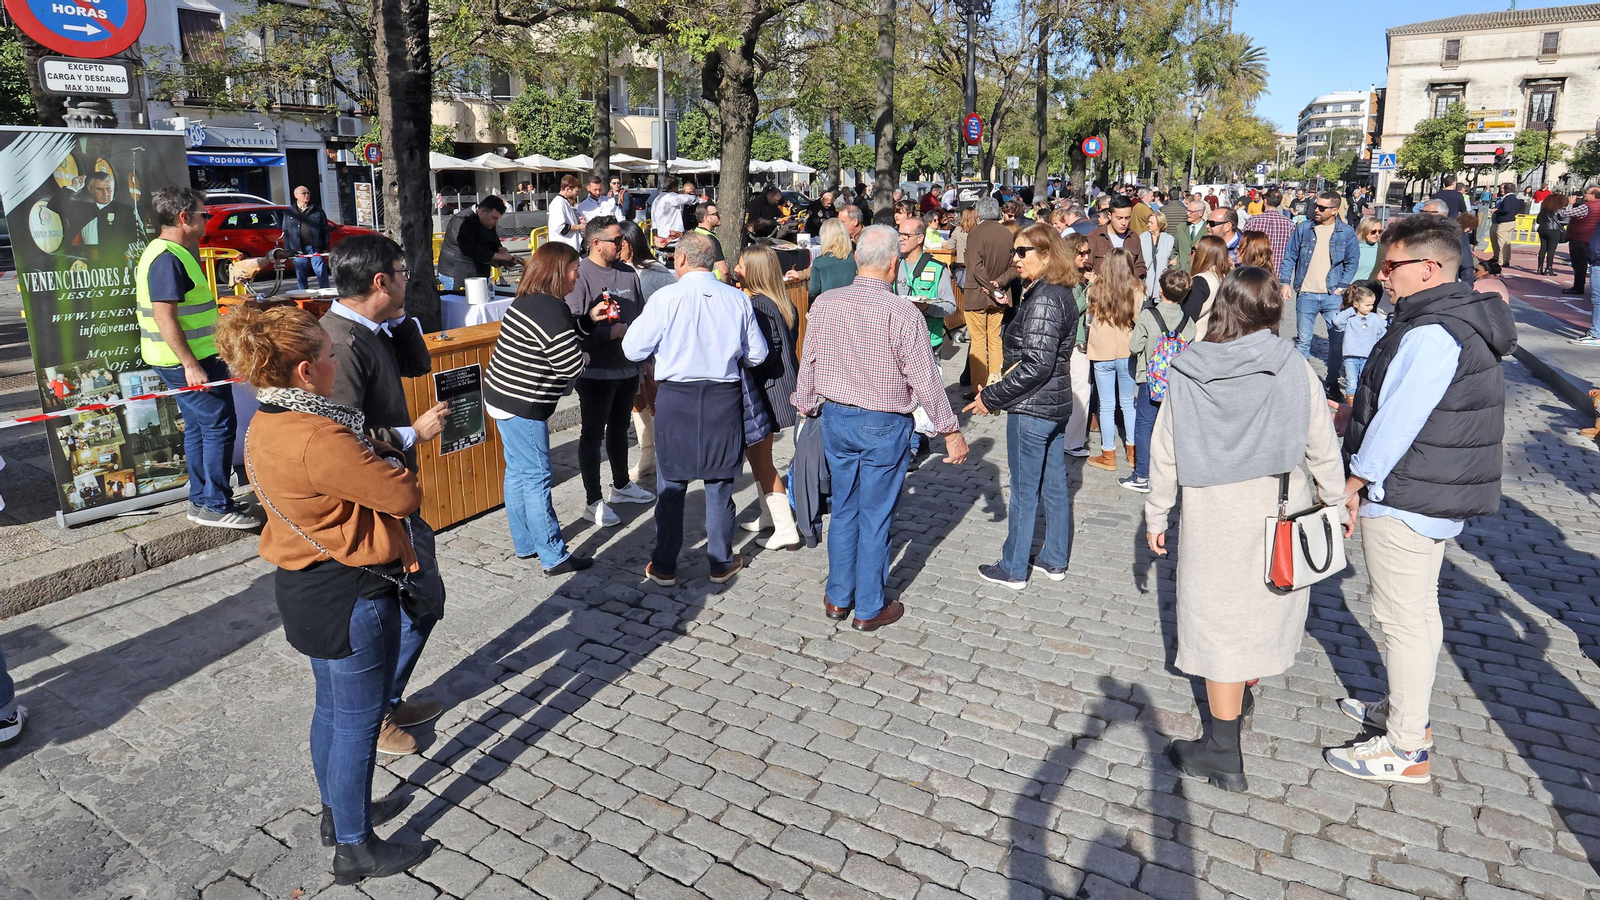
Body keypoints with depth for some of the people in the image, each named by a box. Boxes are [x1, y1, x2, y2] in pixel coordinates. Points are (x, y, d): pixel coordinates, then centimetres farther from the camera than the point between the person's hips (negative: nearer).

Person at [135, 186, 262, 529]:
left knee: (199, 427, 16)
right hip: (189, 360, -11)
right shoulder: (168, 259, -18)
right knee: (220, 425, -7)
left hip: (190, 358, 11)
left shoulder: (174, 253, 15)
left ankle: (200, 501, 24)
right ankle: (216, 506, -2)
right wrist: (191, 365, -26)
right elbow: (165, 317, -24)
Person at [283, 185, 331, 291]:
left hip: (315, 248, -1)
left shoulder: (317, 210, 8)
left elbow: (325, 230, 6)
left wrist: (325, 249, 0)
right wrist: (287, 250, 1)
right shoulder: (289, 212, 10)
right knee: (300, 277, 6)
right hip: (298, 250, 1)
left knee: (322, 274, -5)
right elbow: (286, 233, 9)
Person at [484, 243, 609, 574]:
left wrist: (590, 318, 11)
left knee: (518, 472, 17)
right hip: (522, 406, -11)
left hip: (503, 398, 11)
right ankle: (554, 557, 5)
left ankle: (525, 544, 29)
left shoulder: (530, 301, 11)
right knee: (537, 478, -3)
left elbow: (564, 337, 21)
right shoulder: (549, 310, -21)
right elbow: (570, 365, -21)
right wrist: (583, 357, 0)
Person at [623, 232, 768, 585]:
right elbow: (756, 355, 4)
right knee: (720, 483, 13)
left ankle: (664, 566, 21)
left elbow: (633, 349, -7)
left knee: (671, 486, 10)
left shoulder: (666, 298, -11)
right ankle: (721, 563, 24)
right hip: (724, 398, 2)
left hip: (675, 398, -2)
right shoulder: (737, 299, -3)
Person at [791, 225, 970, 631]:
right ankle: (869, 609, 21)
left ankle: (837, 598, 29)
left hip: (835, 418, 5)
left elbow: (808, 363, 6)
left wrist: (807, 408, 22)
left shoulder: (825, 304, -4)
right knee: (875, 517, 8)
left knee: (843, 510, 18)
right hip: (884, 428, -4)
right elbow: (925, 379, -14)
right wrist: (951, 431, -4)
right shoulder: (902, 313, -18)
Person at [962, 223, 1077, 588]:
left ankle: (1013, 569, 14)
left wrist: (992, 397, -18)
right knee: (1054, 484, 16)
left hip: (1032, 408, -10)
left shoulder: (1043, 300, -20)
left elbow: (1036, 365, -25)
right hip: (1056, 404, 10)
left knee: (1024, 489, 1)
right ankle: (1055, 561, 29)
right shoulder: (1060, 293, 11)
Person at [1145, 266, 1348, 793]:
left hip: (1210, 516, -1)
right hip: (1278, 512, 1)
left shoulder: (1186, 373, -8)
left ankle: (1223, 756, 14)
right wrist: (1336, 504, 13)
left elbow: (1164, 452, -3)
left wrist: (1156, 516, 8)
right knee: (1264, 608, 21)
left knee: (1219, 619, 6)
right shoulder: (1292, 369, -9)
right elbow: (1322, 448, -1)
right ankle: (1239, 697, 45)